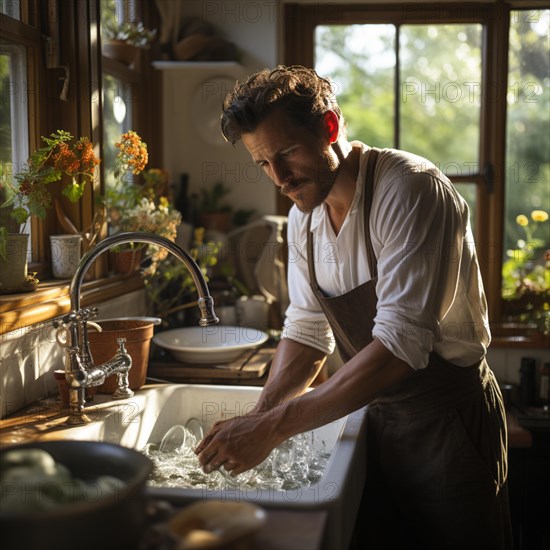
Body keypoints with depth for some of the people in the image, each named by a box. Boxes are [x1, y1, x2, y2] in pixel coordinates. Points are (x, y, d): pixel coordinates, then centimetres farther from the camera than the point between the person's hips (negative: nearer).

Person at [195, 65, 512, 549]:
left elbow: (401, 342, -31)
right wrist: (258, 418, -9)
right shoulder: (304, 214, 1)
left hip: (449, 419, -6)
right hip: (380, 417, 6)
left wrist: (275, 426, -32)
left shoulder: (411, 189, -23)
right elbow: (307, 329, 6)